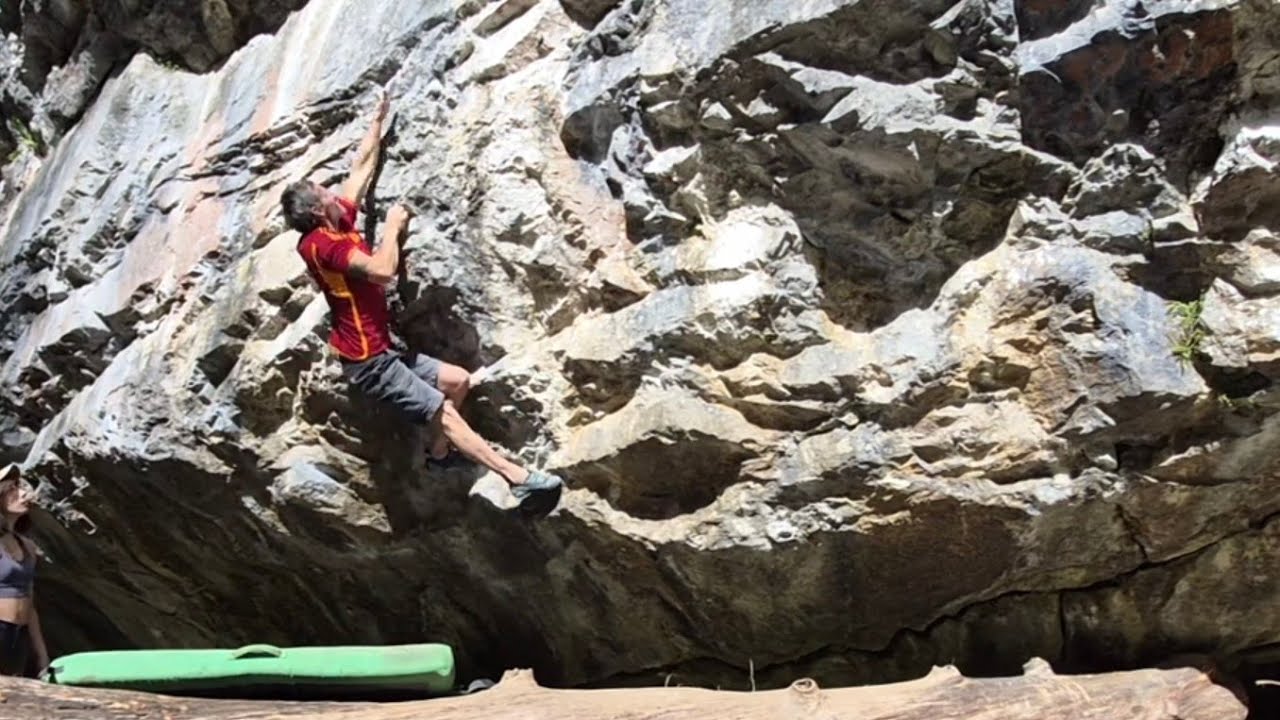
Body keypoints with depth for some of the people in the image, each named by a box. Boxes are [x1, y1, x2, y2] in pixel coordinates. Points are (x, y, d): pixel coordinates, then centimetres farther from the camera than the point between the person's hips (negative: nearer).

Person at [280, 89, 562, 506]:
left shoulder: (339, 224, 9)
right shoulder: (322, 244, -18)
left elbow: (361, 166, 19)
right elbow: (382, 270, -31)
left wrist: (379, 119, 25)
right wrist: (392, 227, -15)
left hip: (382, 351, 10)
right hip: (367, 362, -10)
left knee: (458, 380, 9)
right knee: (445, 413, -14)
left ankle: (438, 453, 19)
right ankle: (519, 479, -16)